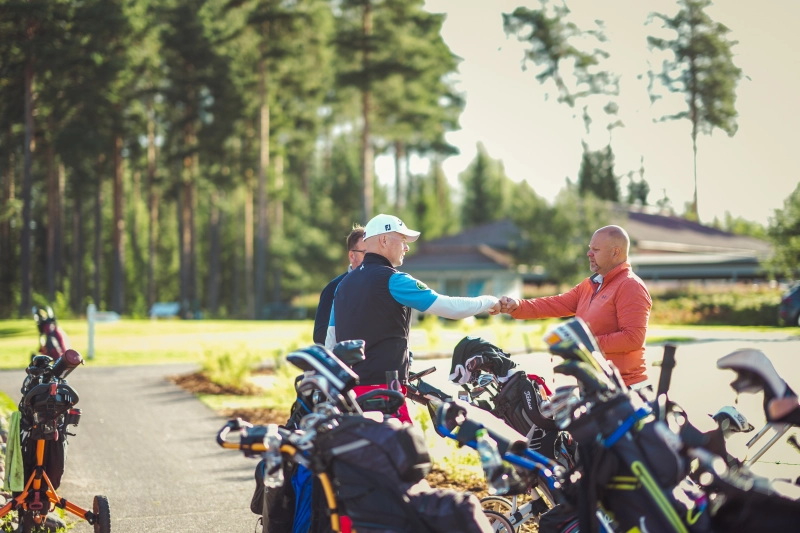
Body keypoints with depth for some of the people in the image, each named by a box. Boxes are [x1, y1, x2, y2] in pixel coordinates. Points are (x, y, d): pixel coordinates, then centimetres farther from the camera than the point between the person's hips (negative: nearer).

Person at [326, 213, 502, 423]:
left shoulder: (344, 284, 16)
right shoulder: (392, 280, -8)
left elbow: (330, 342, 19)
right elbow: (451, 308, -9)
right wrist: (490, 302, 8)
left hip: (347, 387, 9)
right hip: (382, 387, -9)